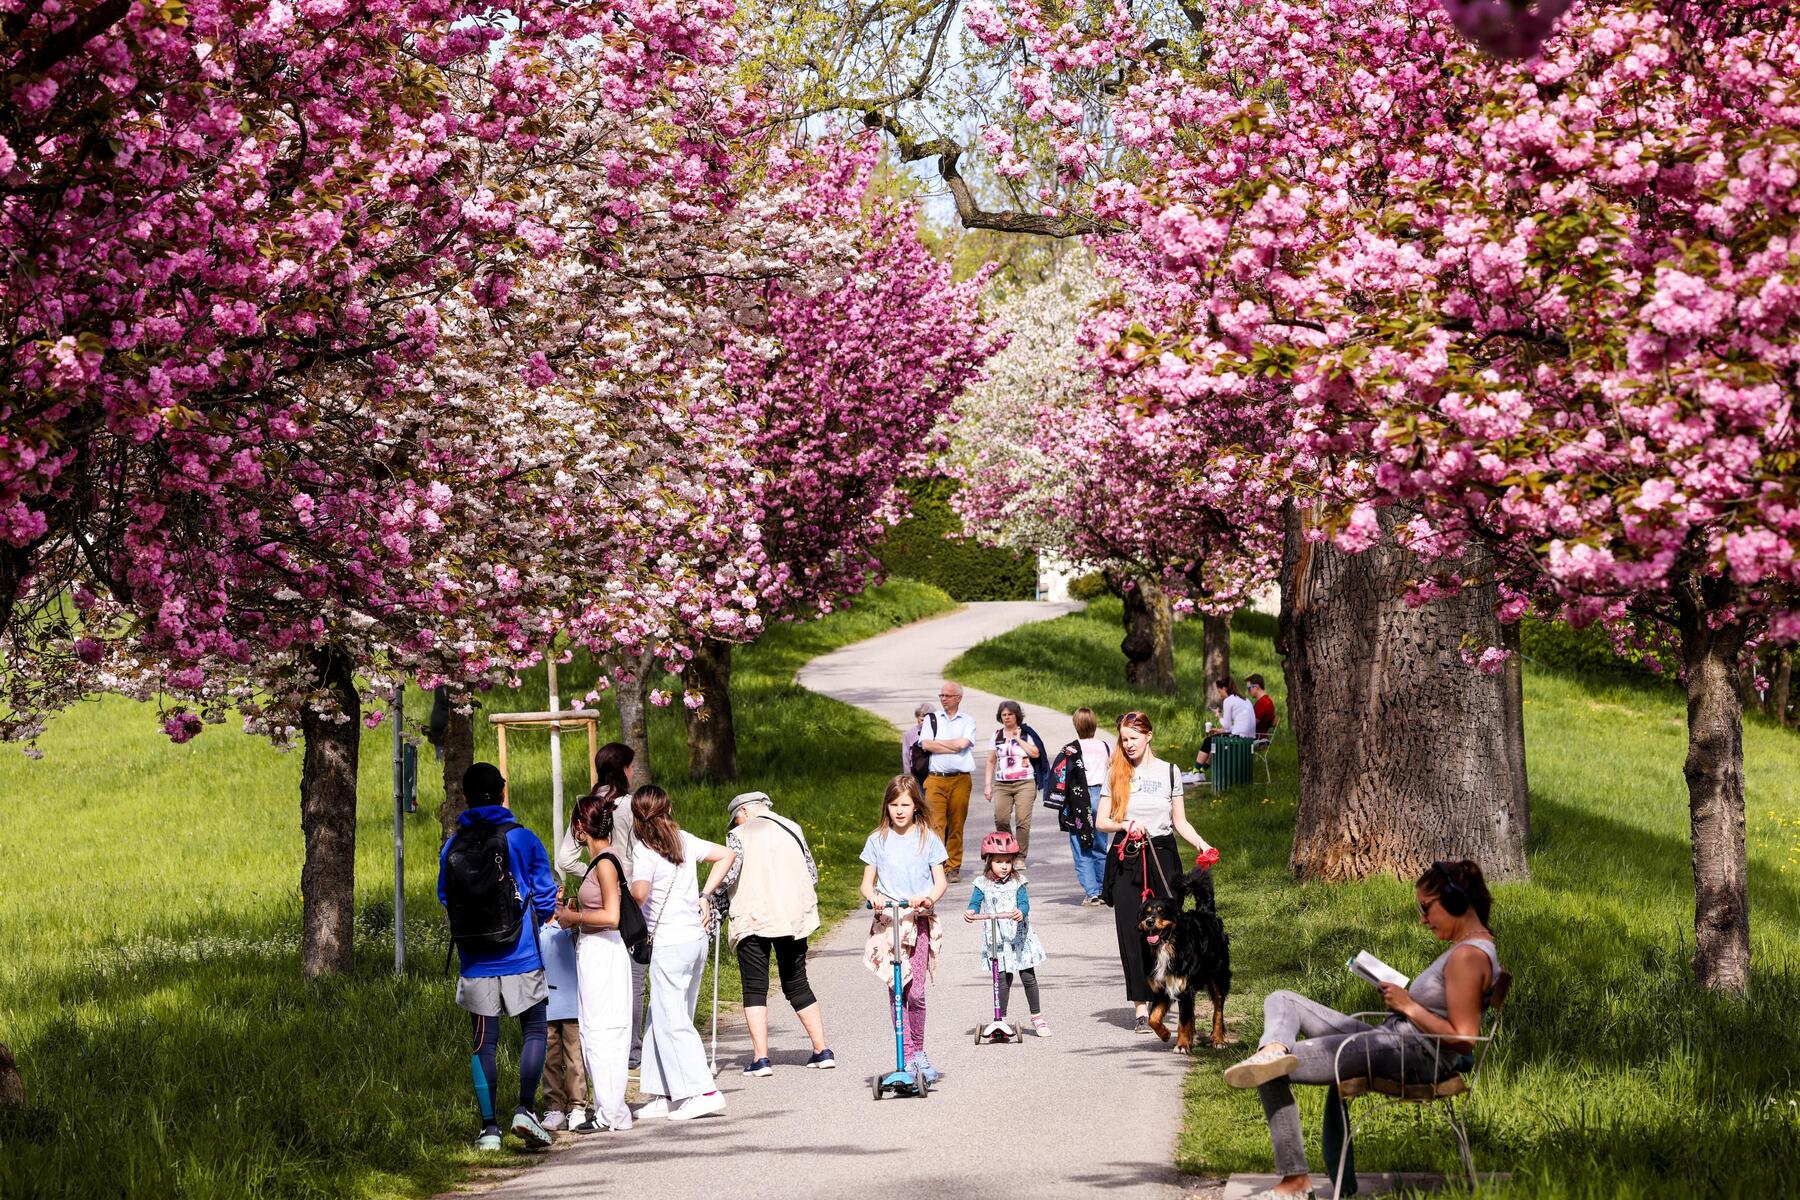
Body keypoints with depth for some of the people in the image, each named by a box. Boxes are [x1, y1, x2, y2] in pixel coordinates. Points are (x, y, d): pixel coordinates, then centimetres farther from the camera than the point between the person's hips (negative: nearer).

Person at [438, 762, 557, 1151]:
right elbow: (545, 896, 1)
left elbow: (445, 901, 10)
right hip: (521, 957, -2)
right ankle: (525, 1108, -6)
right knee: (535, 1030, 10)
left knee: (484, 1043, 6)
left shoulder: (452, 848, 3)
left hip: (474, 961, 2)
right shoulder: (522, 839, -4)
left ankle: (489, 1127, 5)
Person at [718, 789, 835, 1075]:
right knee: (797, 984, 16)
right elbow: (813, 875, 14)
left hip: (753, 921, -5)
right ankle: (822, 1050, 13)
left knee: (755, 988, 0)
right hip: (794, 919, 5)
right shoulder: (793, 830, 13)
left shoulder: (739, 835, -2)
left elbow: (728, 875, -15)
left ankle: (761, 1058, -9)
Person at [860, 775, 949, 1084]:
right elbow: (867, 883, 10)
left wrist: (929, 898, -17)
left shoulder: (928, 838, 7)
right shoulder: (878, 840, 9)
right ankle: (909, 1056, 3)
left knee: (915, 992, -11)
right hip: (887, 920, 1)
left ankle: (918, 1050, 7)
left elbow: (940, 881, 5)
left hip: (920, 920, -1)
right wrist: (872, 896, -13)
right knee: (895, 990, -3)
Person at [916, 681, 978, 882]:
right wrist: (953, 746, -4)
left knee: (956, 825, 2)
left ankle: (953, 867, 9)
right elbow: (926, 744, -3)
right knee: (936, 823, -11)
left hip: (960, 780, 0)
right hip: (935, 778, 0)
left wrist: (937, 743, -1)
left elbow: (962, 744, -8)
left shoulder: (968, 721, 10)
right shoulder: (932, 719, 13)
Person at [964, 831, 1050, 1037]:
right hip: (995, 940, -1)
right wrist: (971, 912, -31)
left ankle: (1037, 1016, 19)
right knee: (1003, 979, -3)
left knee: (1028, 977, 5)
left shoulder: (1017, 882, 0)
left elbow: (1024, 902, -12)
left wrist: (1021, 912, -35)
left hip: (1019, 937, 1)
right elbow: (975, 902, -7)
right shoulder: (982, 885, 2)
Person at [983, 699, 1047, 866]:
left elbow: (1036, 753, -7)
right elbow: (991, 761, 14)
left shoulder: (1026, 733, 5)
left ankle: (1020, 858, -4)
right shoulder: (997, 735, 12)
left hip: (1025, 783, -3)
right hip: (1002, 784, 3)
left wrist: (1019, 739, -5)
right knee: (1000, 819, -9)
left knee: (1022, 821, -10)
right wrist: (988, 784, 8)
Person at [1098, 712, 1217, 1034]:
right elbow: (1101, 821, 6)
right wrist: (1125, 825, -14)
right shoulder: (1115, 774, 8)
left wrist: (1201, 844, -7)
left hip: (1162, 856, 0)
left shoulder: (1169, 772, 8)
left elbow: (1180, 821, 9)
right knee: (1132, 932, -5)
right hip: (1126, 859, 0)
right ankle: (1140, 1007, -5)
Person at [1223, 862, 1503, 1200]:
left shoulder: (1467, 956, -18)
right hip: (1392, 1039, 11)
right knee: (1280, 1002, 8)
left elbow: (1463, 1041, -22)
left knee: (1274, 1075, -13)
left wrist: (1408, 1006, -13)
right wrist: (1404, 998, 10)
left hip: (1413, 1056, -11)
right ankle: (1273, 1050, -23)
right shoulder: (1471, 946, 14)